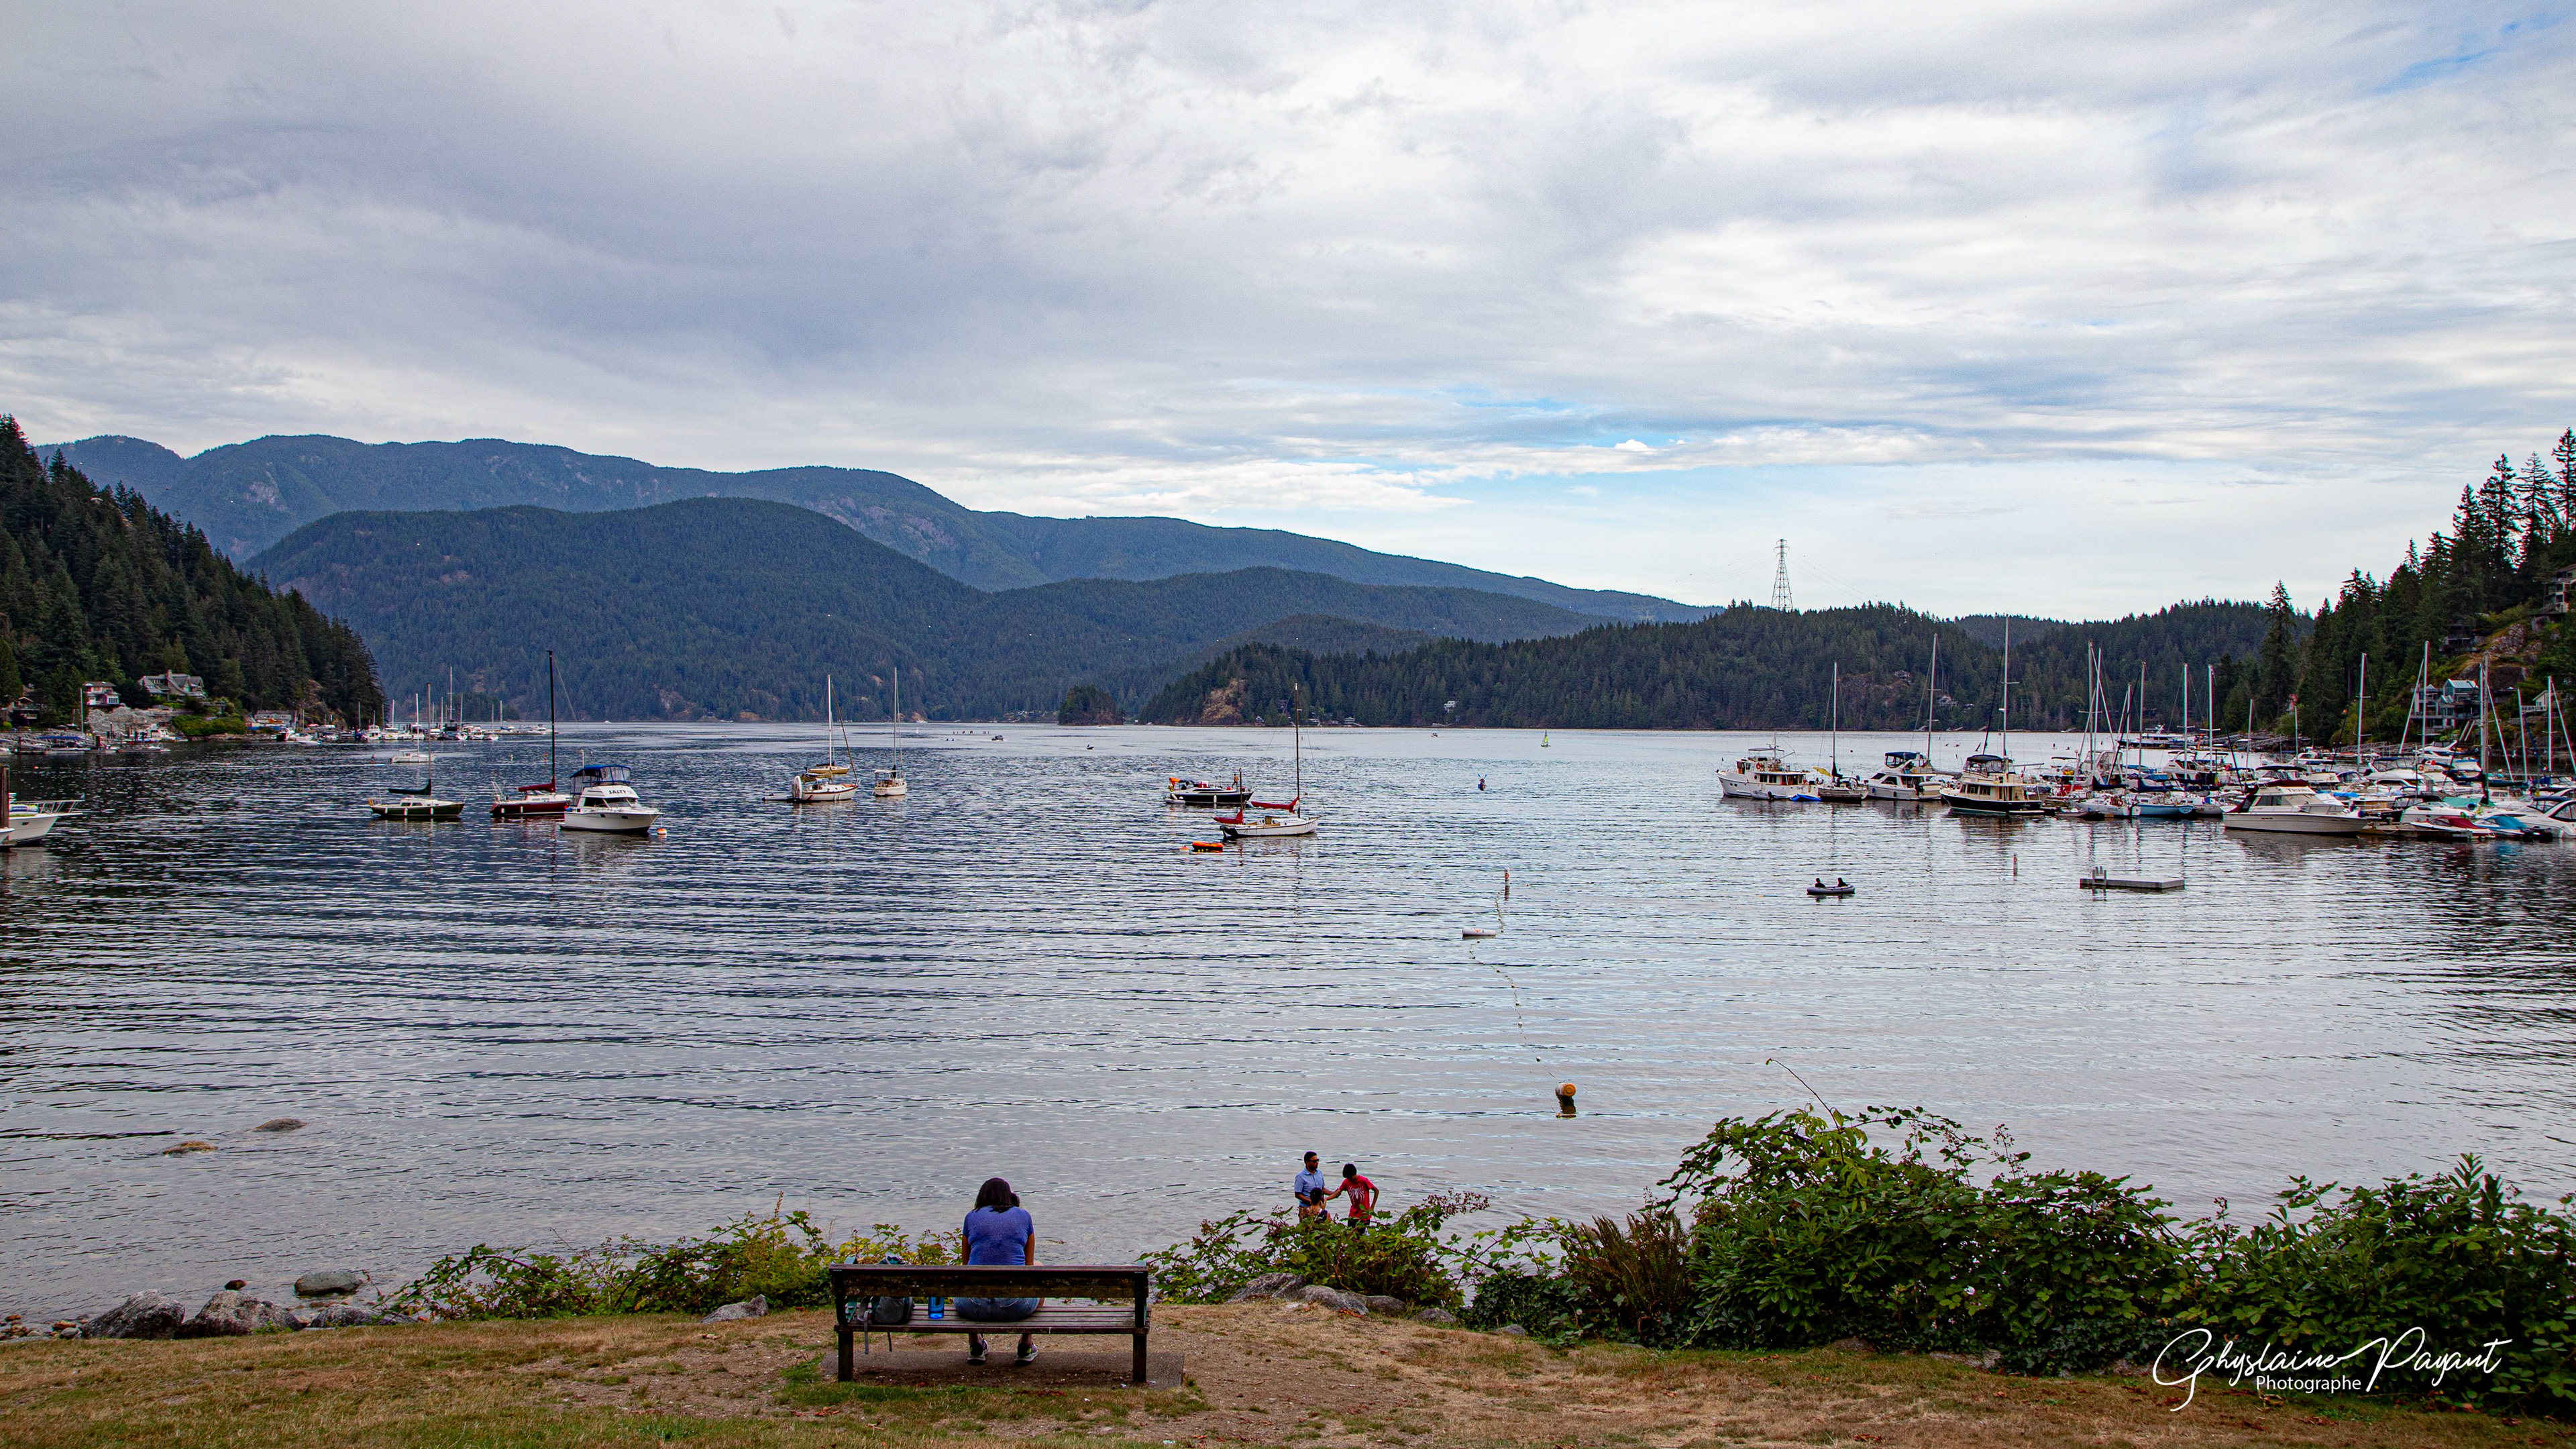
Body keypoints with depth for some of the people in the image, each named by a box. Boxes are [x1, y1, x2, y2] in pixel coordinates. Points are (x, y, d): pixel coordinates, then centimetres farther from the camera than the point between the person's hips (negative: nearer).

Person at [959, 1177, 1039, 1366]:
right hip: (1016, 1306, -1)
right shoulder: (1023, 1215, 12)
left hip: (974, 1307, 1)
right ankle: (1026, 1344, 32)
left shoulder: (972, 1216, 12)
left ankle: (975, 1344, 35)